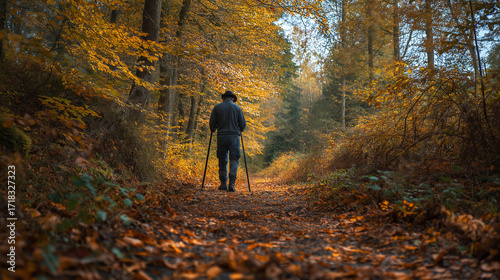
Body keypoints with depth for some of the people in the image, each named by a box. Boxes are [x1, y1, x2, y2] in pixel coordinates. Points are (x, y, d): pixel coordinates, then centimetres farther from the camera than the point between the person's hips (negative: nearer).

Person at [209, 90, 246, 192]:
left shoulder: (217, 107, 6)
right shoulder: (237, 108, 6)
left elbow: (212, 123, 4)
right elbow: (243, 124, 5)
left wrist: (213, 130, 25)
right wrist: (239, 131, 25)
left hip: (221, 137, 1)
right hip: (234, 137, -1)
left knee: (222, 161, 10)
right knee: (234, 160, 0)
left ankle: (223, 184, 12)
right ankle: (232, 182, -14)